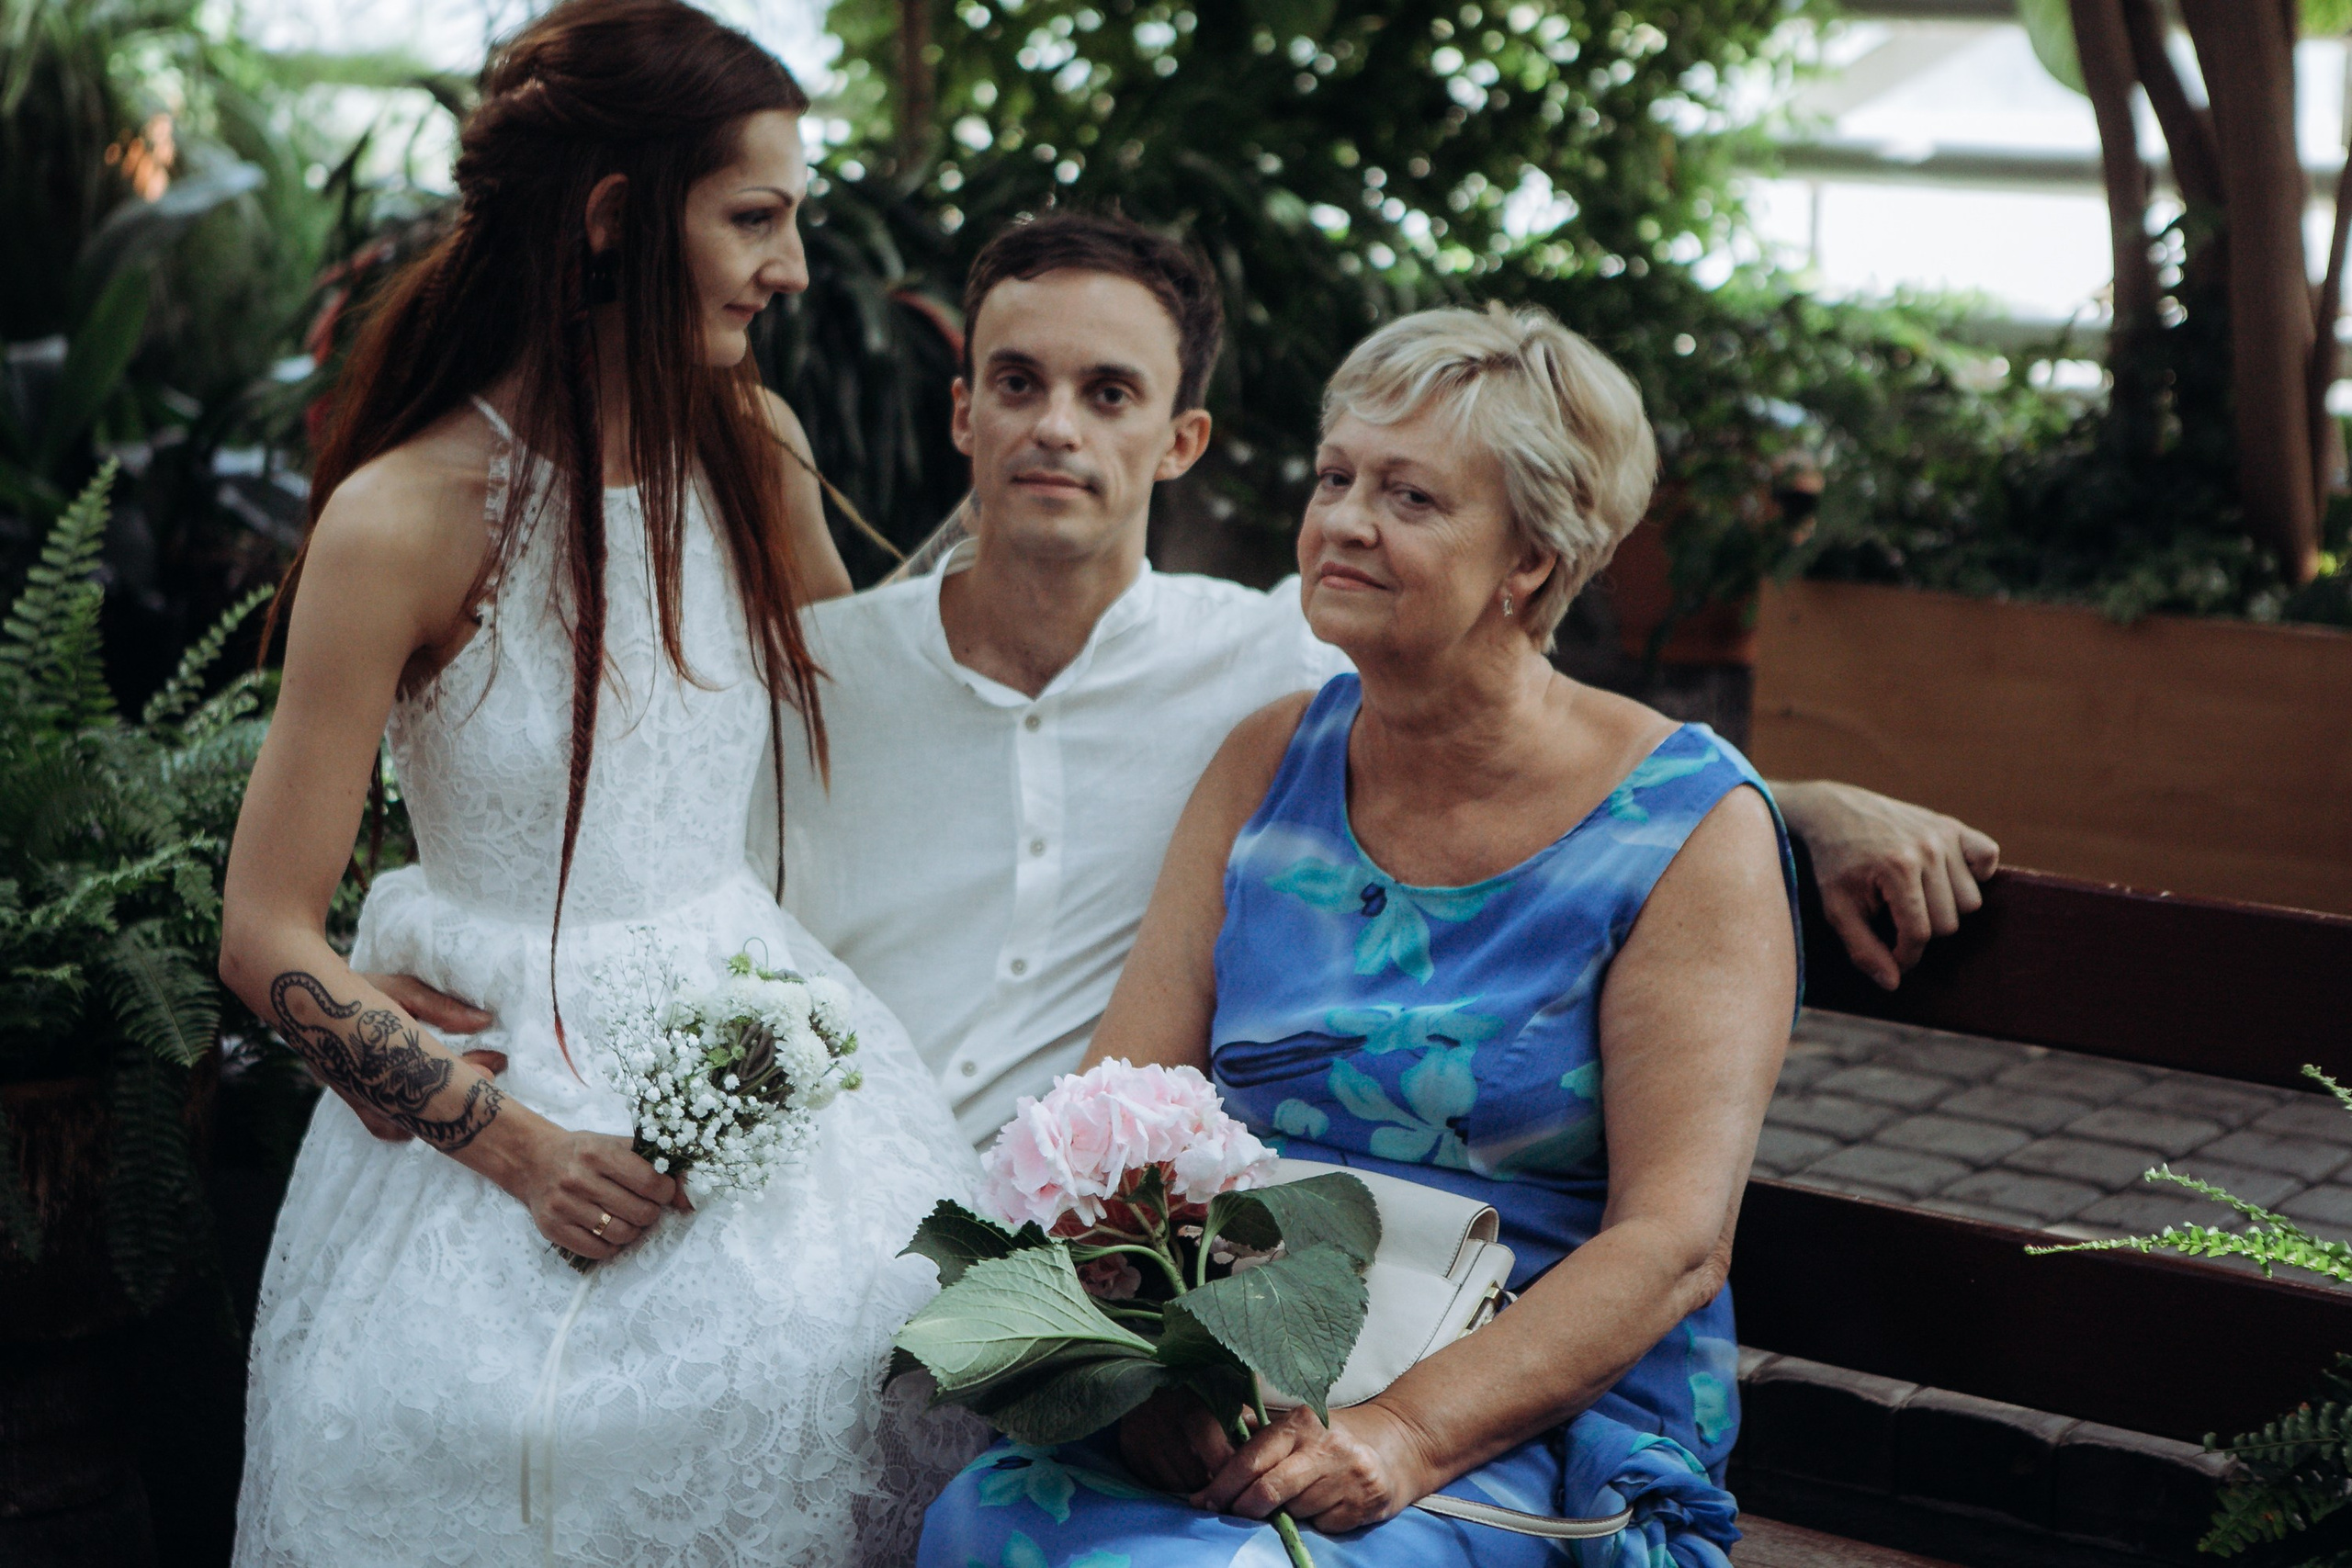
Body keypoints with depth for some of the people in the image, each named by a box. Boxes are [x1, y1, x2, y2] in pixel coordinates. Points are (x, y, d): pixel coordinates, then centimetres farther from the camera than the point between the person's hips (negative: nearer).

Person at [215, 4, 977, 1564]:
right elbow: (269, 936, -12)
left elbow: (852, 692, 23)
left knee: (886, 1376, -9)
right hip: (506, 1073, -5)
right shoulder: (408, 517, -15)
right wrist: (511, 1140, -17)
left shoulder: (750, 442, 2)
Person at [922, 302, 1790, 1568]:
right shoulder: (1269, 763, 11)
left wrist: (1404, 1433, -23)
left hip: (1535, 1426, -4)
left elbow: (1673, 1241, -10)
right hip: (1228, 1396, 4)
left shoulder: (1694, 825, -3)